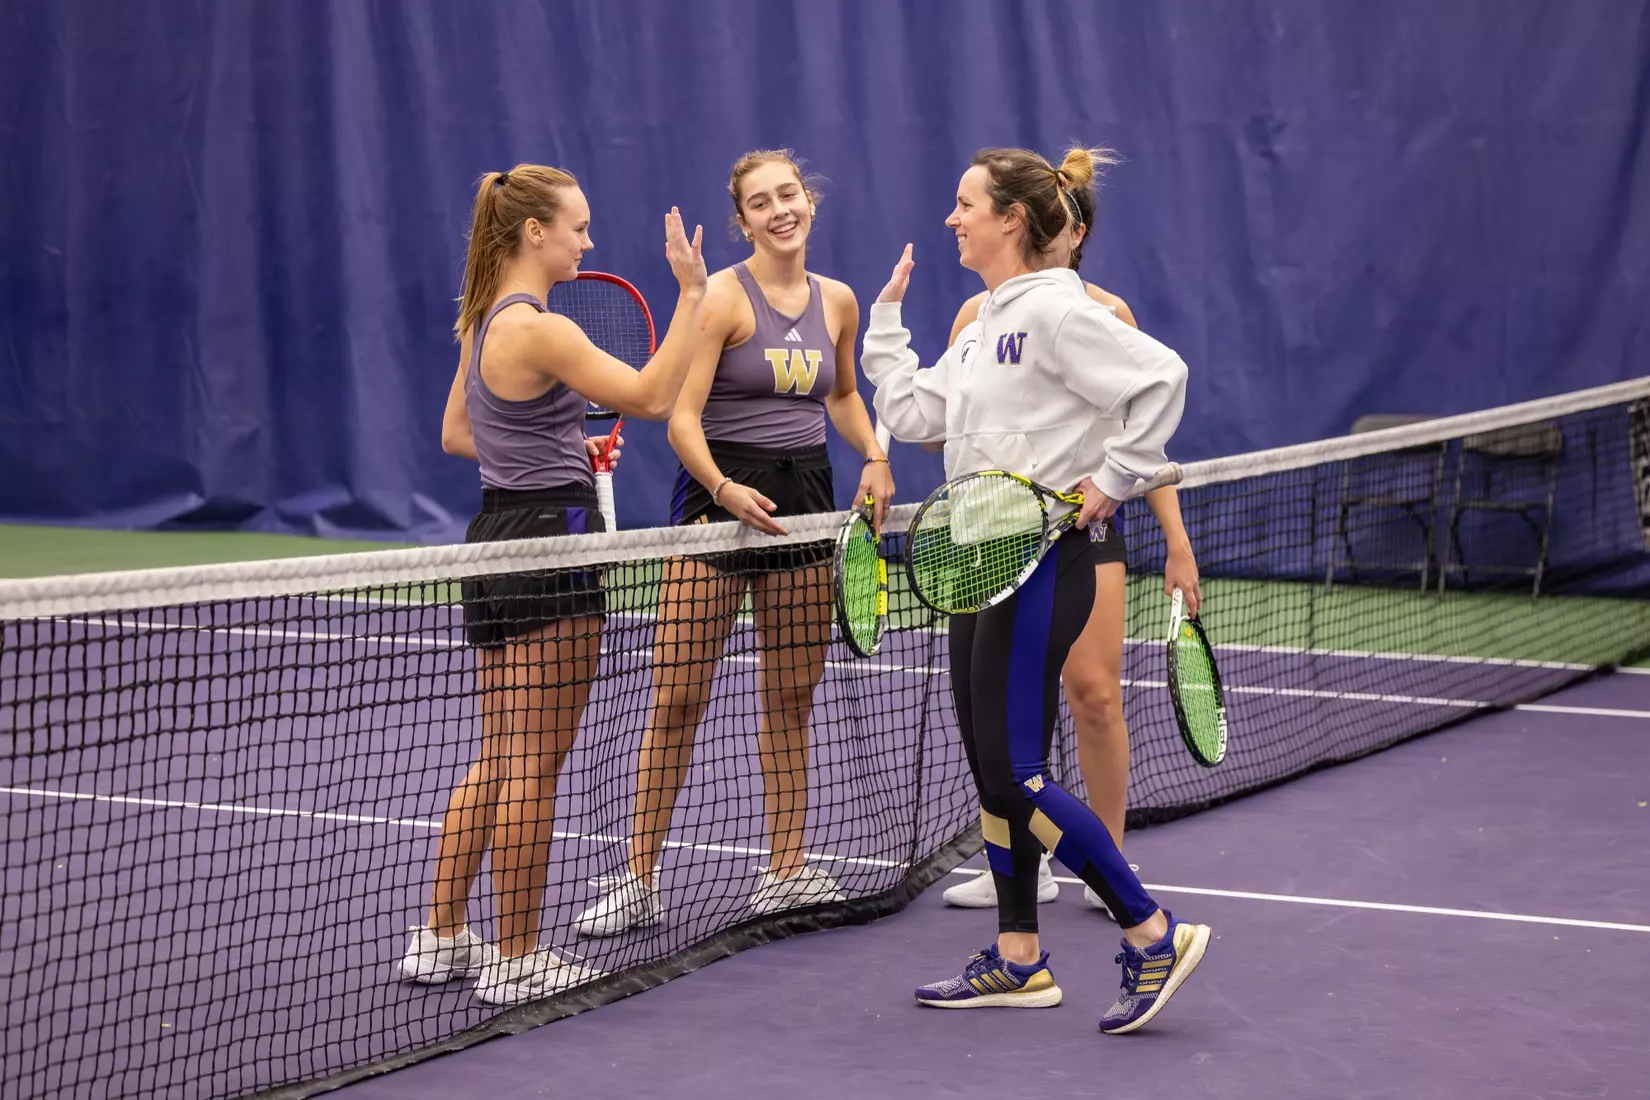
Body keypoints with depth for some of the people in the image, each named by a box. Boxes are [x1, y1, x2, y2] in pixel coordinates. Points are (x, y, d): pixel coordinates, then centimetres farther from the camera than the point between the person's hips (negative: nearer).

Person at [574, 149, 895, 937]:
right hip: (718, 495, -5)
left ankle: (786, 870, 20)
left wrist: (874, 458, 8)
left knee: (791, 695, 10)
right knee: (678, 696, -4)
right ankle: (638, 880, 2)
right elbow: (681, 416, -15)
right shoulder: (721, 296, -10)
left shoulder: (837, 301, 8)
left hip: (803, 496, 5)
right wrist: (724, 489, -31)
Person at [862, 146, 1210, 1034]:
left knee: (1015, 775, -10)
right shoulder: (987, 325, 16)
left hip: (1043, 561, -10)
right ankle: (1017, 960, 21)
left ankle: (1154, 935, -3)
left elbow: (1161, 376, -21)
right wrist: (886, 315, 22)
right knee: (991, 768, 12)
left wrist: (1112, 477, -19)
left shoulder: (1054, 311, -13)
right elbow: (910, 411, 19)